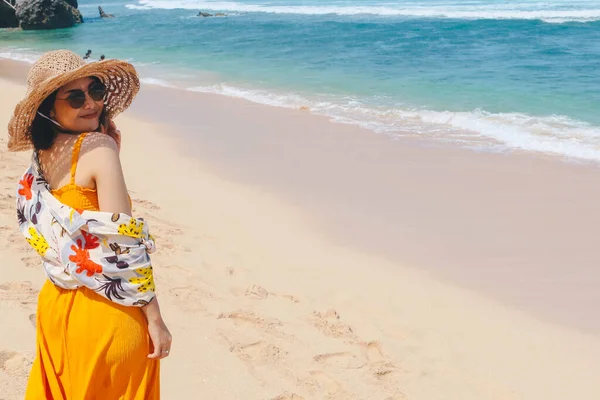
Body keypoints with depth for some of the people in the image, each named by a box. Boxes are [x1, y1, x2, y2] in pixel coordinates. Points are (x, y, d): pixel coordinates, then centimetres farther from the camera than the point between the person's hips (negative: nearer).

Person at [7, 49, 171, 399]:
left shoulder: (43, 154, 4)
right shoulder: (98, 146, -18)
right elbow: (123, 242, -22)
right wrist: (155, 317, -15)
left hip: (57, 303, 7)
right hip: (107, 310, -7)